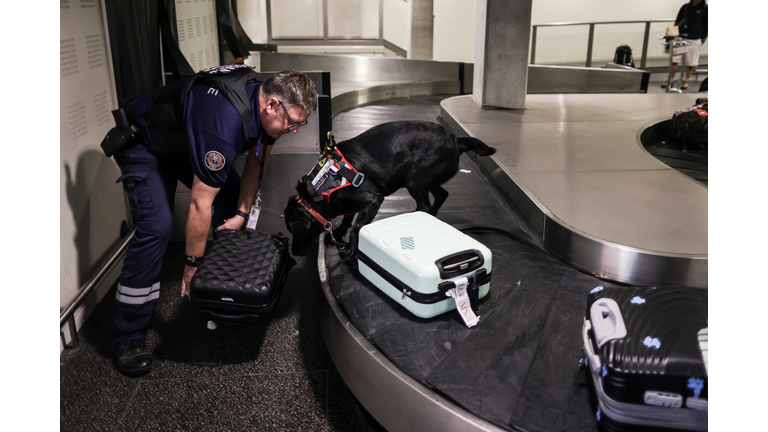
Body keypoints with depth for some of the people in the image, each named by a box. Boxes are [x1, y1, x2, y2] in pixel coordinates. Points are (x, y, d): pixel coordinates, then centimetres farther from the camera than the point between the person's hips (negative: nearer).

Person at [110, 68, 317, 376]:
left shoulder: (266, 107, -16)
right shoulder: (224, 124, -42)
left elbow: (256, 163, 1)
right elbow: (200, 205, -34)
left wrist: (241, 214, -6)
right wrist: (193, 264, -24)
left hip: (190, 139, 9)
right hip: (144, 144, -9)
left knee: (231, 200, 5)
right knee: (156, 227, -22)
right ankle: (128, 337, -13)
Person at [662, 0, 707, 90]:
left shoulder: (705, 8, 2)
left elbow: (706, 25, 4)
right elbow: (678, 21, 15)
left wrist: (703, 38, -1)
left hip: (695, 41, -2)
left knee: (690, 63, 4)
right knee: (674, 61, -3)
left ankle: (685, 81, 17)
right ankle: (670, 80, 6)